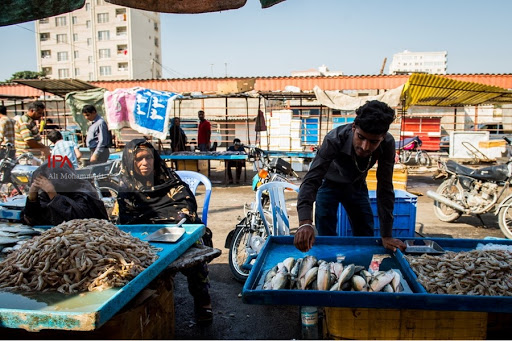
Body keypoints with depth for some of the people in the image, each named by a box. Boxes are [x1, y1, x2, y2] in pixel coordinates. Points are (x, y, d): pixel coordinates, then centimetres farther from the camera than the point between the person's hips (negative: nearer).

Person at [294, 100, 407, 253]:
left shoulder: (387, 144, -30)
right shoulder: (334, 139, -39)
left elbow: (385, 188, -24)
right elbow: (311, 181, -44)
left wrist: (386, 235, -25)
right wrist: (305, 222, -60)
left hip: (357, 186, 3)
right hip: (329, 183, -2)